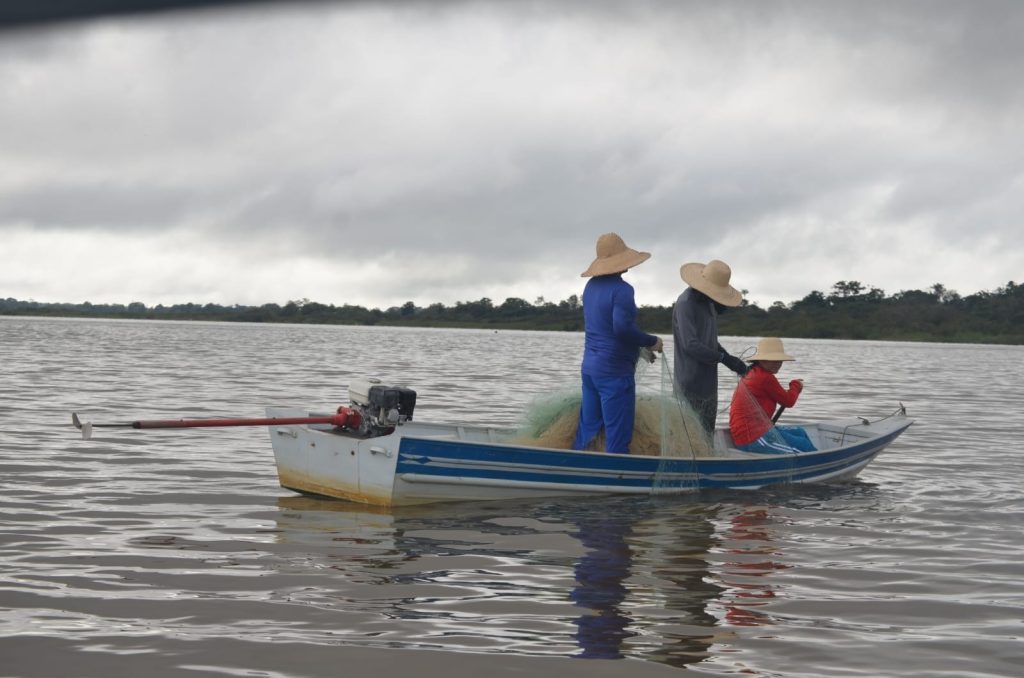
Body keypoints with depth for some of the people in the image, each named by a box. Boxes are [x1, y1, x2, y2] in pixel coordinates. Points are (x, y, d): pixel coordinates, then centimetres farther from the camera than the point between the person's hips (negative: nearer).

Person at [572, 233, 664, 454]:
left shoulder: (591, 286, 10)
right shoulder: (621, 289, -17)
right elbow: (622, 327, -27)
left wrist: (641, 347, 19)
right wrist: (652, 341, -12)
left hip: (589, 368, 8)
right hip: (615, 371, -8)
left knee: (588, 428, 14)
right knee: (617, 436, -4)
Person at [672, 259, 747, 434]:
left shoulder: (707, 302, 11)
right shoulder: (685, 304, -17)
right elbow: (690, 345, -24)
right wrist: (725, 358, -20)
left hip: (708, 379, 10)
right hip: (690, 382, -10)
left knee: (707, 432, 13)